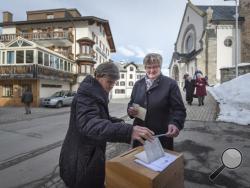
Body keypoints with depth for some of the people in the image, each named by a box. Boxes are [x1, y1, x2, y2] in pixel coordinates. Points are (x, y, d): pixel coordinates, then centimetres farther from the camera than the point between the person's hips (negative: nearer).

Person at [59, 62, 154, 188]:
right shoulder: (86, 94, -23)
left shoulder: (97, 93, 8)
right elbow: (89, 124, -40)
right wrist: (128, 130, -53)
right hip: (81, 162, -9)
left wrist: (118, 122, -2)